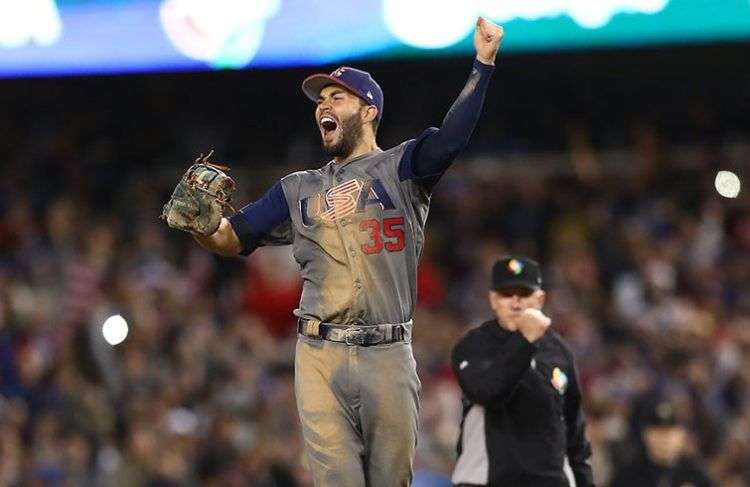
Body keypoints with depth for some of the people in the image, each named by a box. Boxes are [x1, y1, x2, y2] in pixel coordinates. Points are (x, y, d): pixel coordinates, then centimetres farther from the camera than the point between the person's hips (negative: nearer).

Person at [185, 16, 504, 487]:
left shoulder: (400, 168, 8)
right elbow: (232, 239, 18)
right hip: (320, 356, 2)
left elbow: (452, 137, -10)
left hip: (388, 356, -2)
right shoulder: (298, 189, 20)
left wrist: (483, 64, -21)